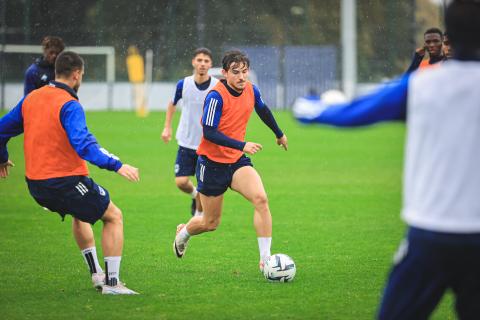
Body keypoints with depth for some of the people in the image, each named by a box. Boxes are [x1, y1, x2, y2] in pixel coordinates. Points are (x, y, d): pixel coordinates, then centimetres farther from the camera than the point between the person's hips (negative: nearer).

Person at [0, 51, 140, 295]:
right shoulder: (69, 105, -16)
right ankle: (111, 282, 2)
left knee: (79, 214, 35)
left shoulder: (30, 99, 8)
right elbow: (83, 144, -29)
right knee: (114, 216, 8)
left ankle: (96, 273, 35)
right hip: (66, 181, -8)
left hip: (35, 184, 8)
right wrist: (116, 165, -29)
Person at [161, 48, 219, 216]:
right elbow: (173, 103, 14)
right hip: (186, 142, 2)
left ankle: (199, 214, 22)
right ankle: (194, 194, 31)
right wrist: (167, 127, 9)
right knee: (181, 182, -3)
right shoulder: (183, 84, -6)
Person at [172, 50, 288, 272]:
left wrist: (279, 134, 36)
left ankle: (265, 258, -21)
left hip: (237, 161, 5)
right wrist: (242, 145, -34)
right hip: (212, 162, -5)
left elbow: (263, 111, 21)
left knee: (260, 198, -24)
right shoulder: (216, 96, -20)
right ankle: (183, 233, 43)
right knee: (211, 223, 8)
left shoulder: (251, 91, -1)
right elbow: (209, 133, -25)